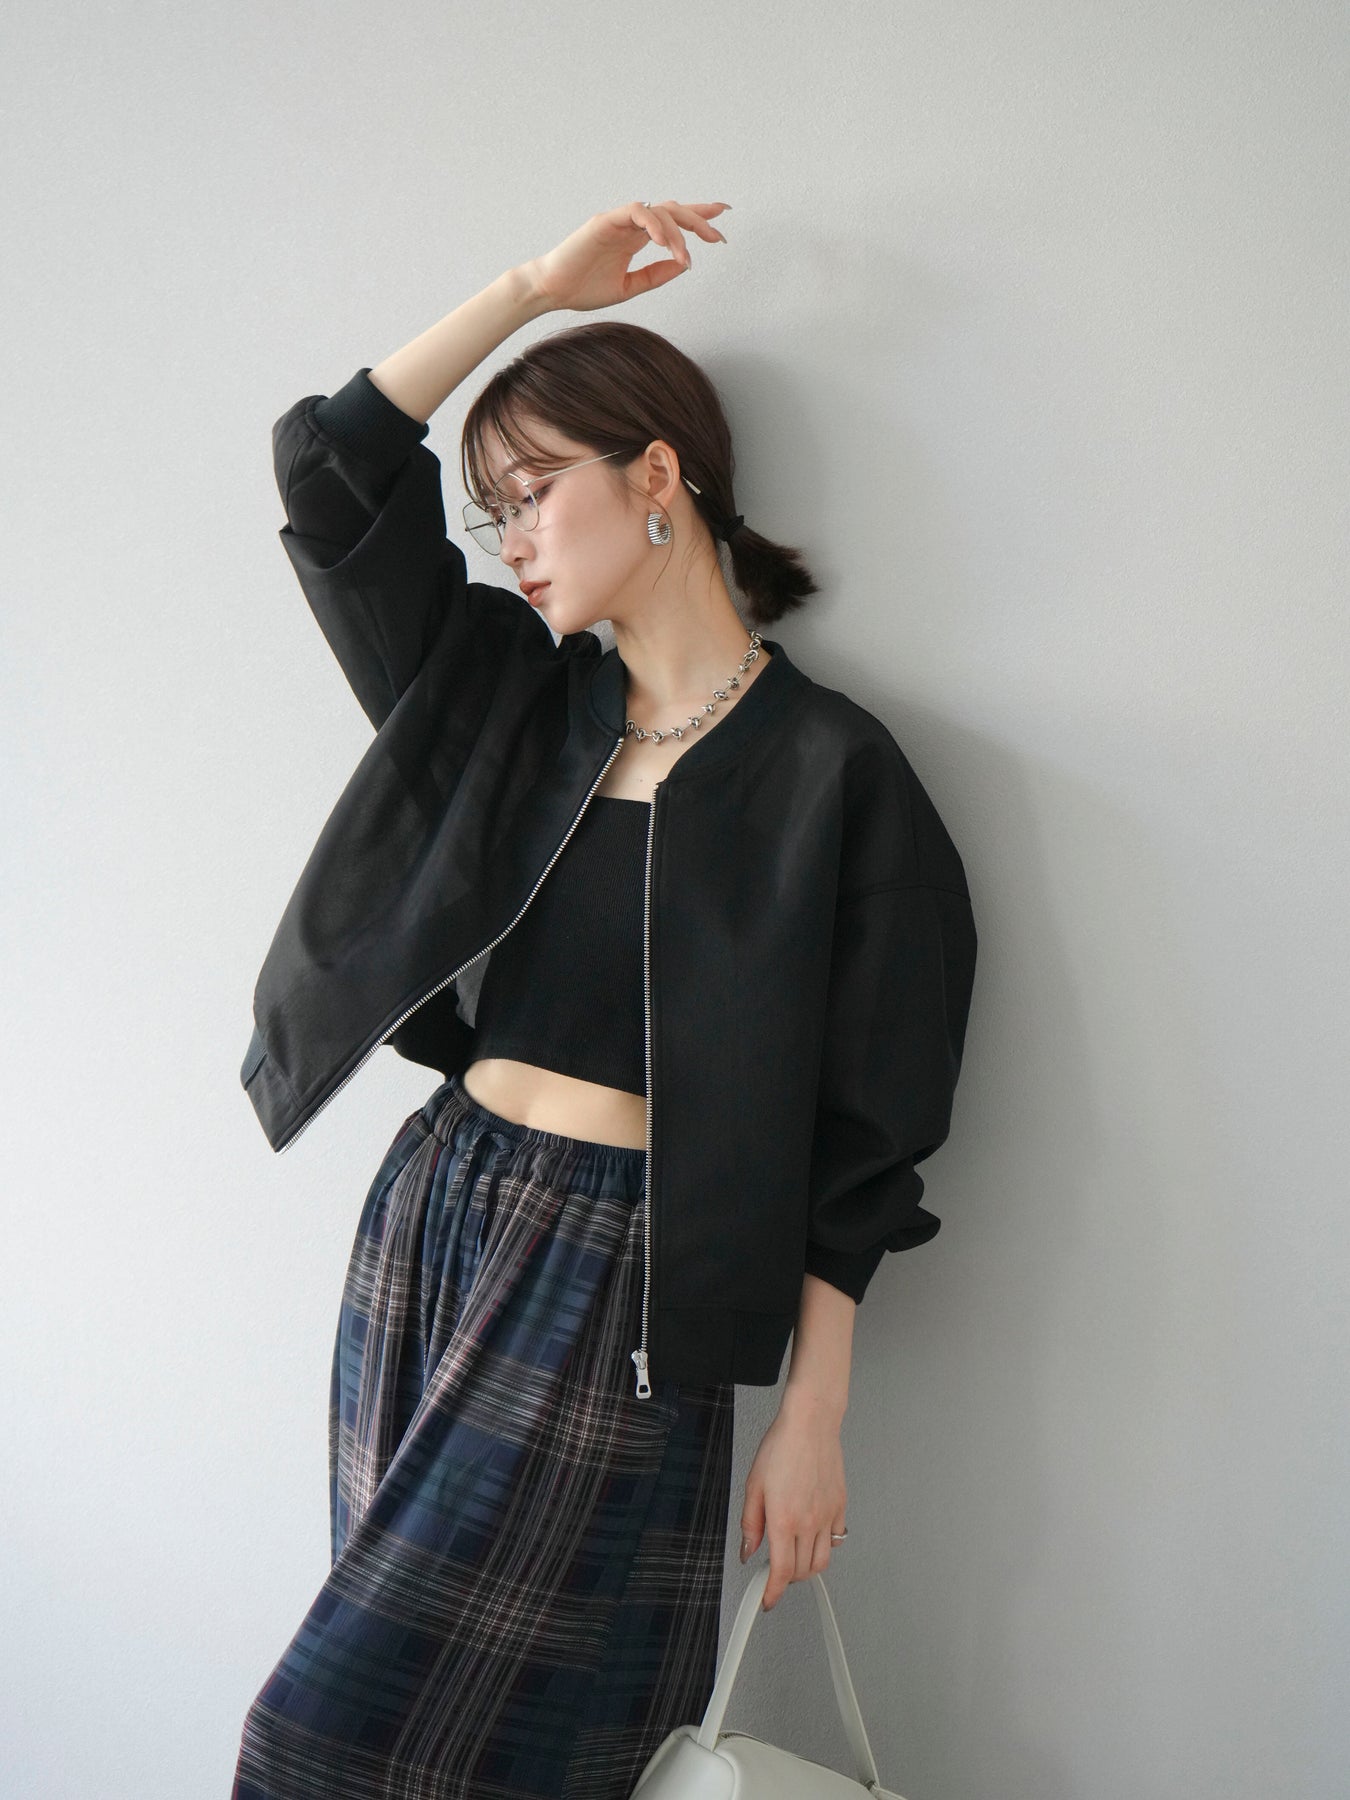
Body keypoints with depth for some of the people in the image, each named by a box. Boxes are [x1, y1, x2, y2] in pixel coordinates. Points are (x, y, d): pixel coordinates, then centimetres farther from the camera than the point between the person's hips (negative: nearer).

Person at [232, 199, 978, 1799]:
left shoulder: (832, 770, -8)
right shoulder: (512, 699, 9)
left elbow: (857, 1138, -8)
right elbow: (330, 467, 5)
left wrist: (813, 1419, -8)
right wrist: (533, 286, 5)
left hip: (622, 1278, -6)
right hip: (431, 1210, 6)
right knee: (408, 1656, 13)